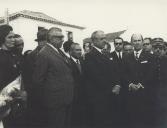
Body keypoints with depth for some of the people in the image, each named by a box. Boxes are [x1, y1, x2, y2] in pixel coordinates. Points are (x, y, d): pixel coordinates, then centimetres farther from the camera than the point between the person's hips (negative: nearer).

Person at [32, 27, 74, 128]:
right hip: (55, 102, -8)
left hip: (66, 100, 8)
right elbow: (38, 80, -14)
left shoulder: (59, 52, 11)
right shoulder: (44, 54, -15)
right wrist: (42, 100, -8)